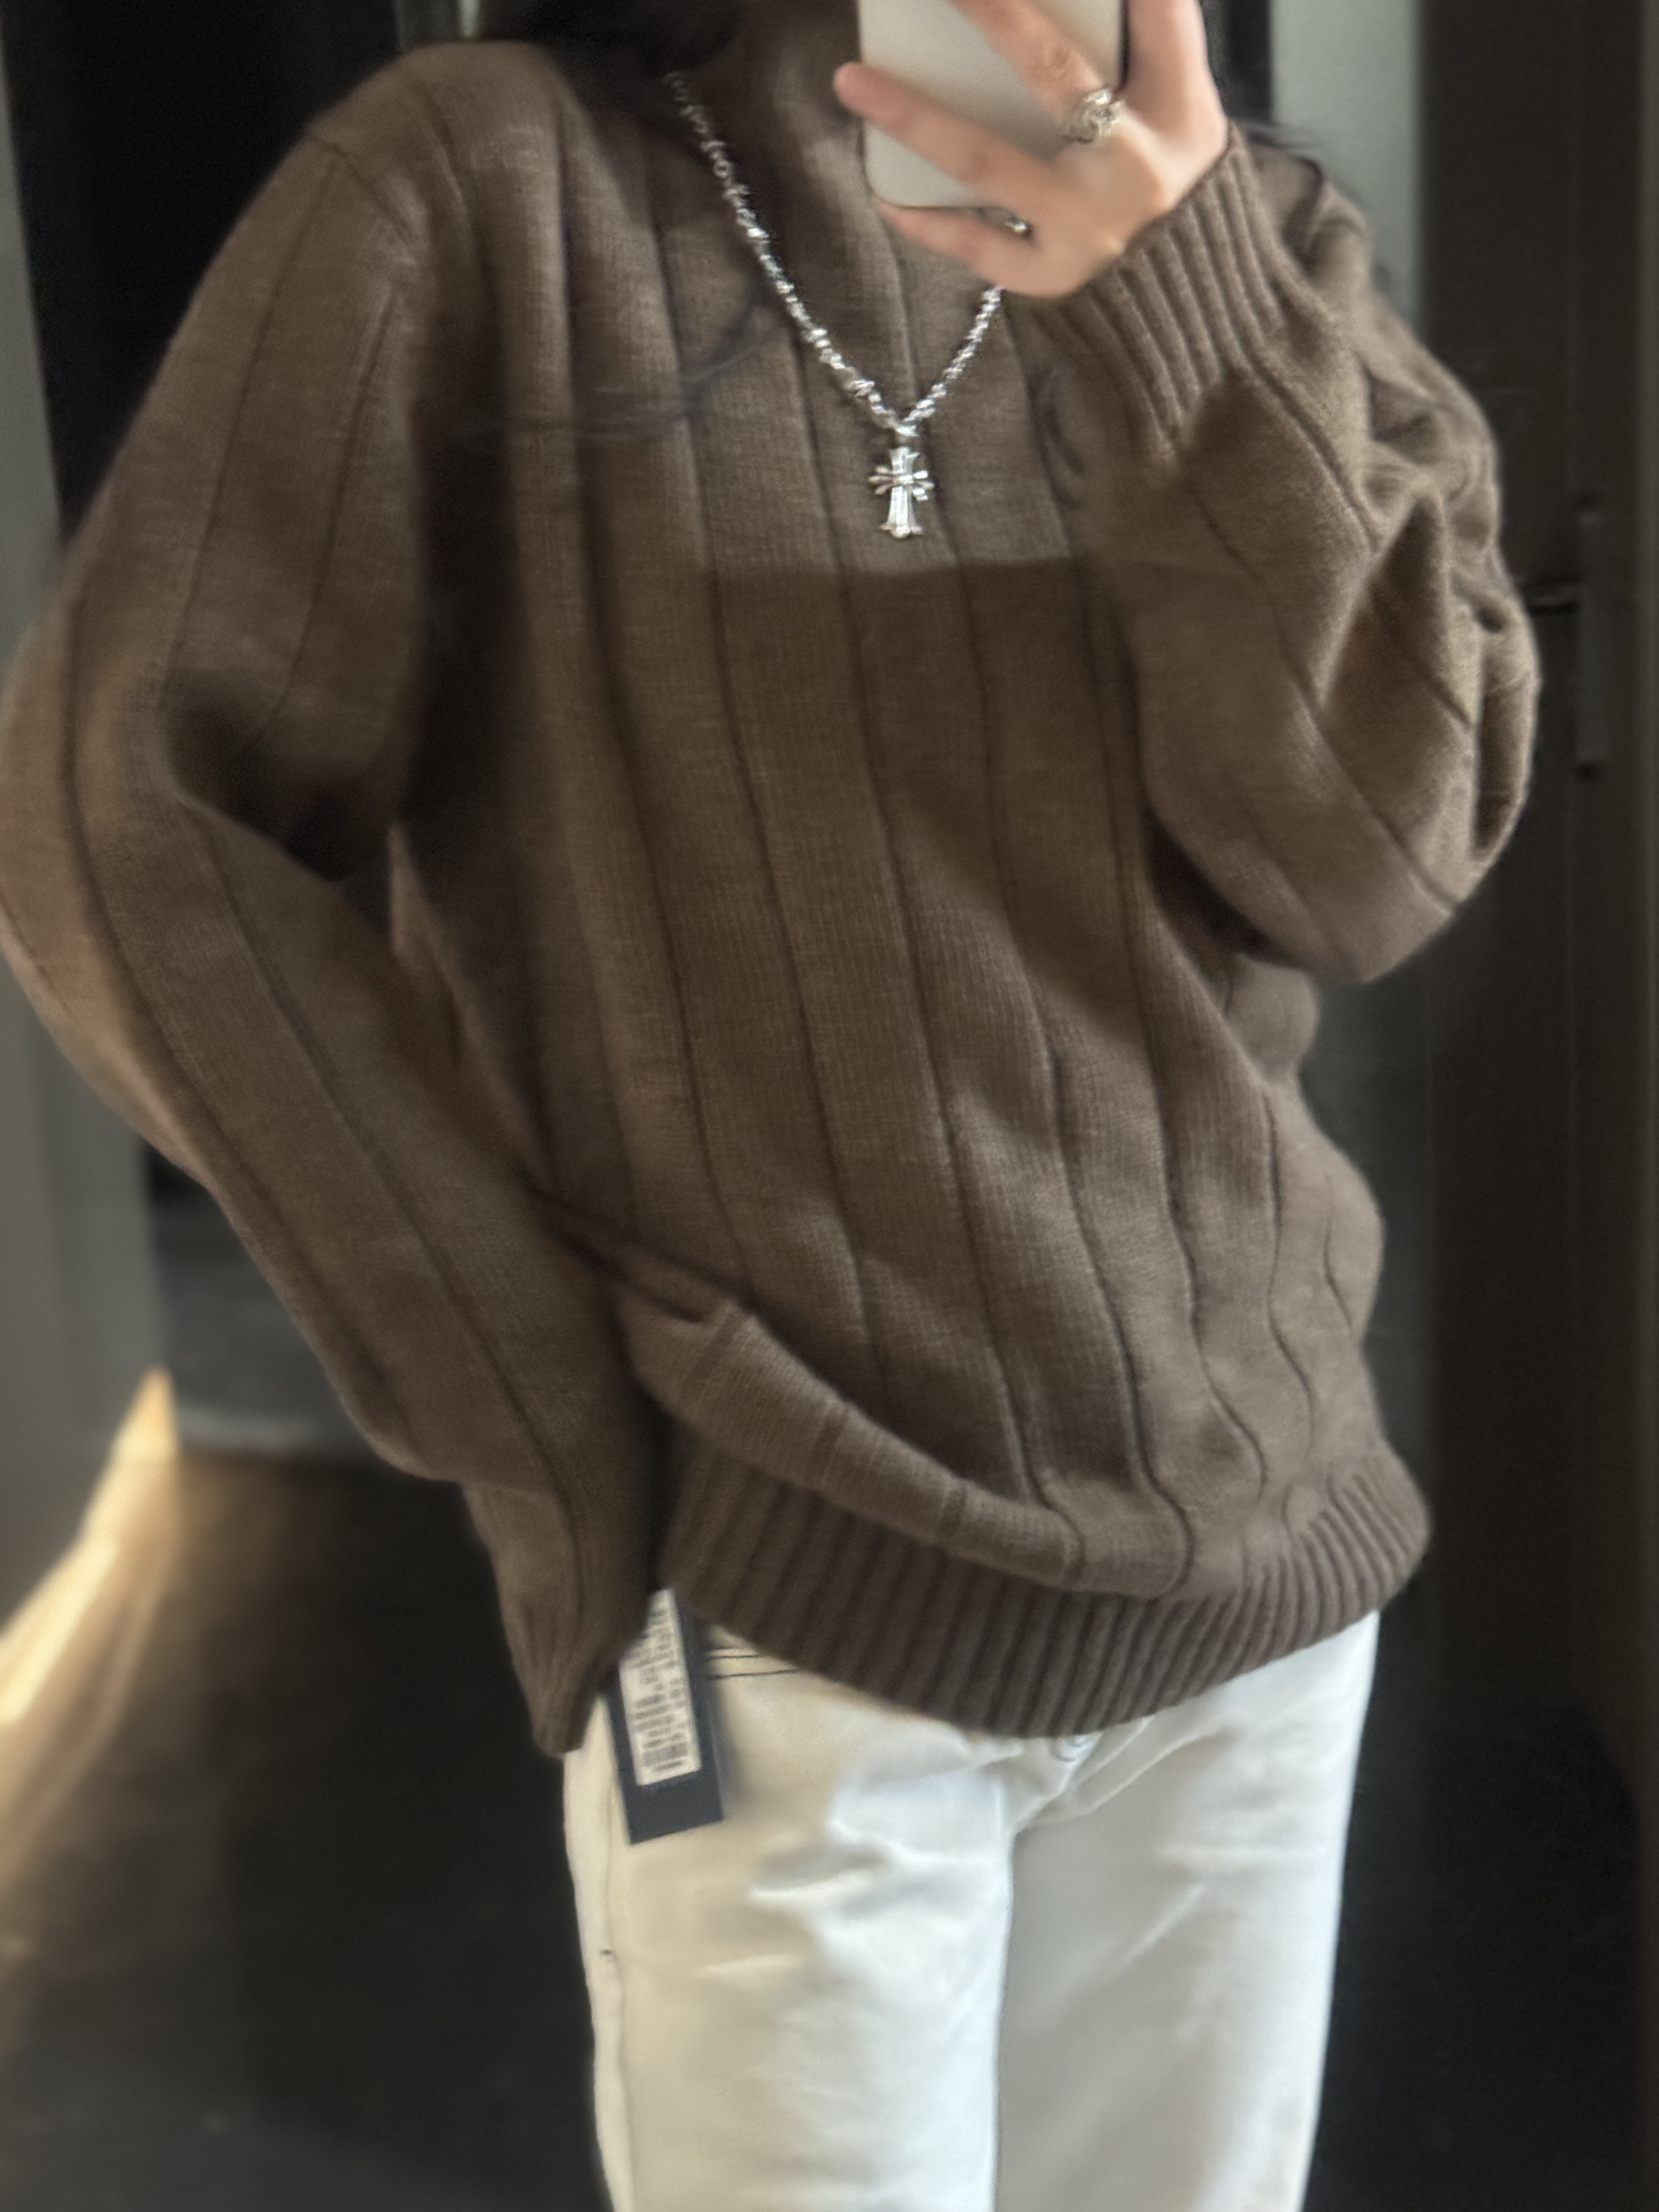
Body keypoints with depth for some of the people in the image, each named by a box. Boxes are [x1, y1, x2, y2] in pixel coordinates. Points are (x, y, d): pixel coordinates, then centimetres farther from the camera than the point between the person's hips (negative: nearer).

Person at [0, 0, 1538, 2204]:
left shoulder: (1259, 245, 5)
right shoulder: (491, 187, -6)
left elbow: (1385, 860, -6)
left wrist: (1182, 314, -19)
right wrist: (547, 1426, -9)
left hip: (1265, 1561, 4)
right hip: (785, 1613, -3)